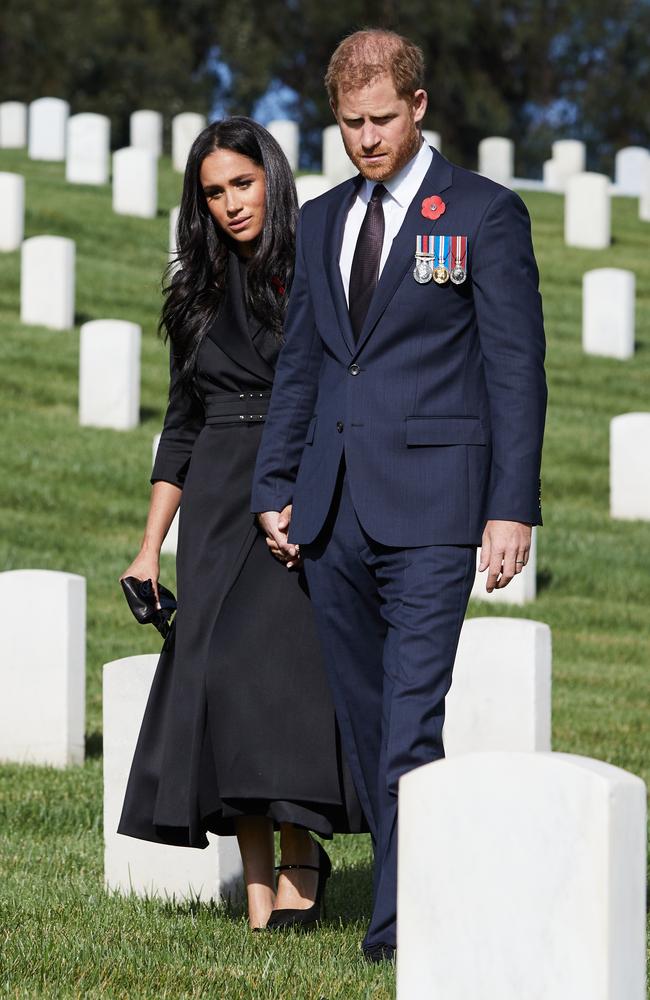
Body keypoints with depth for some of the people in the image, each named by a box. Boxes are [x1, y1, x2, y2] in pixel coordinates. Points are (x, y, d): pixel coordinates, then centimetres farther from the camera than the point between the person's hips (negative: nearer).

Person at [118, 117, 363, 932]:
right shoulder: (199, 294, 15)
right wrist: (151, 548, 13)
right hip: (218, 506, 4)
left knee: (277, 662, -20)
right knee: (217, 674, -5)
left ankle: (301, 854, -3)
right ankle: (261, 896, -2)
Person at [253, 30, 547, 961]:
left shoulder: (485, 213, 0)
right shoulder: (322, 221, 16)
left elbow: (517, 369, -3)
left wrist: (513, 506, -9)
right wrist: (275, 488, 14)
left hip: (430, 504, -6)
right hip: (334, 509, 6)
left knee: (412, 716, -12)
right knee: (364, 717, 8)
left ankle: (402, 919, -11)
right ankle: (416, 879, 18)